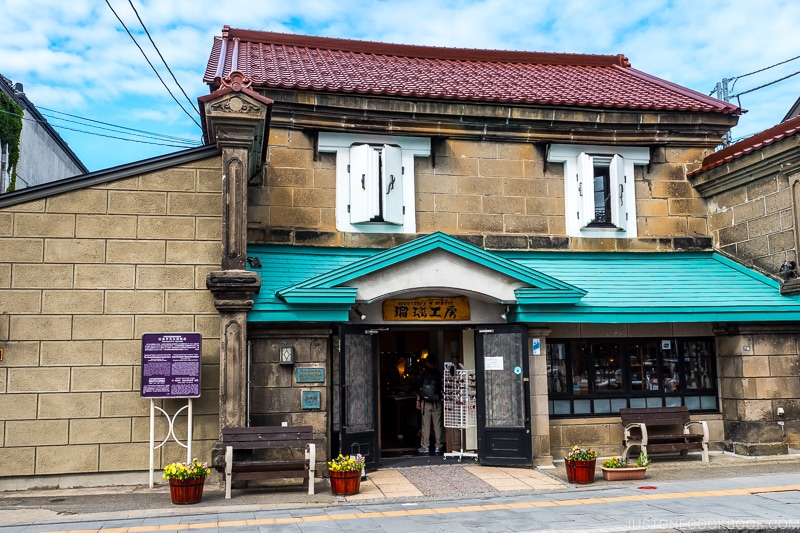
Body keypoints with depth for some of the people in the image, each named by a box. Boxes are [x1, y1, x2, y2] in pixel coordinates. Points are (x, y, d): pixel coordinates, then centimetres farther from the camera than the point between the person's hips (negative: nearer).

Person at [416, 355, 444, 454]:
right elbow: (442, 388, 4)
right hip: (437, 402, 2)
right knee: (437, 425, 6)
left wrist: (418, 400, 4)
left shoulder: (423, 374, -4)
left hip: (425, 402, -2)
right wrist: (441, 398, 14)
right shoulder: (439, 374, 0)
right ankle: (438, 446, 9)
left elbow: (419, 388, -3)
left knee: (426, 424, 2)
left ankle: (425, 447, 3)